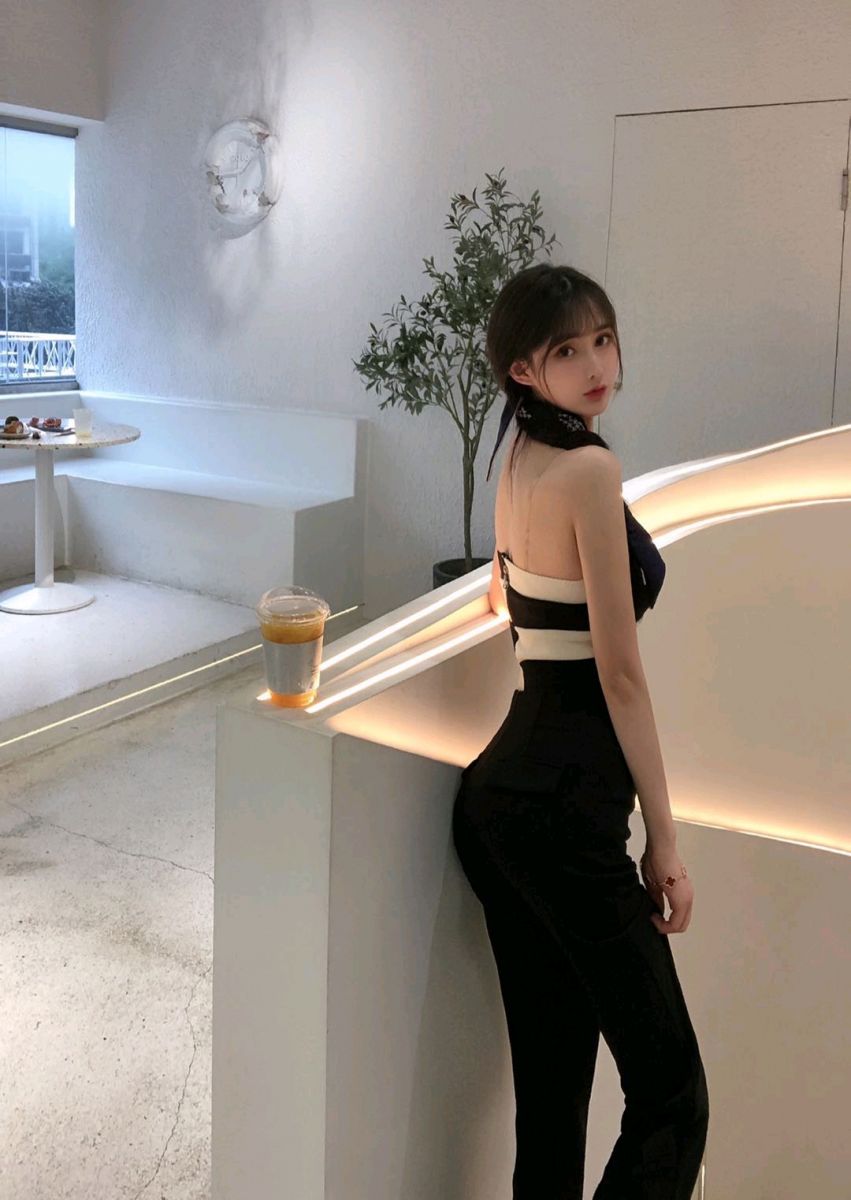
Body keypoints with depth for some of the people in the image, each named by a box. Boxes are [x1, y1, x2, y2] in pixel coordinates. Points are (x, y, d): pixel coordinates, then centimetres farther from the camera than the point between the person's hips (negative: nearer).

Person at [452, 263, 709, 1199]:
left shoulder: (519, 461, 12)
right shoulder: (590, 469, -13)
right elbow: (620, 674, -13)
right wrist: (664, 838, -8)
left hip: (499, 793, 9)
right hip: (567, 803, -9)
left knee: (551, 1082, 16)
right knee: (669, 1095, -1)